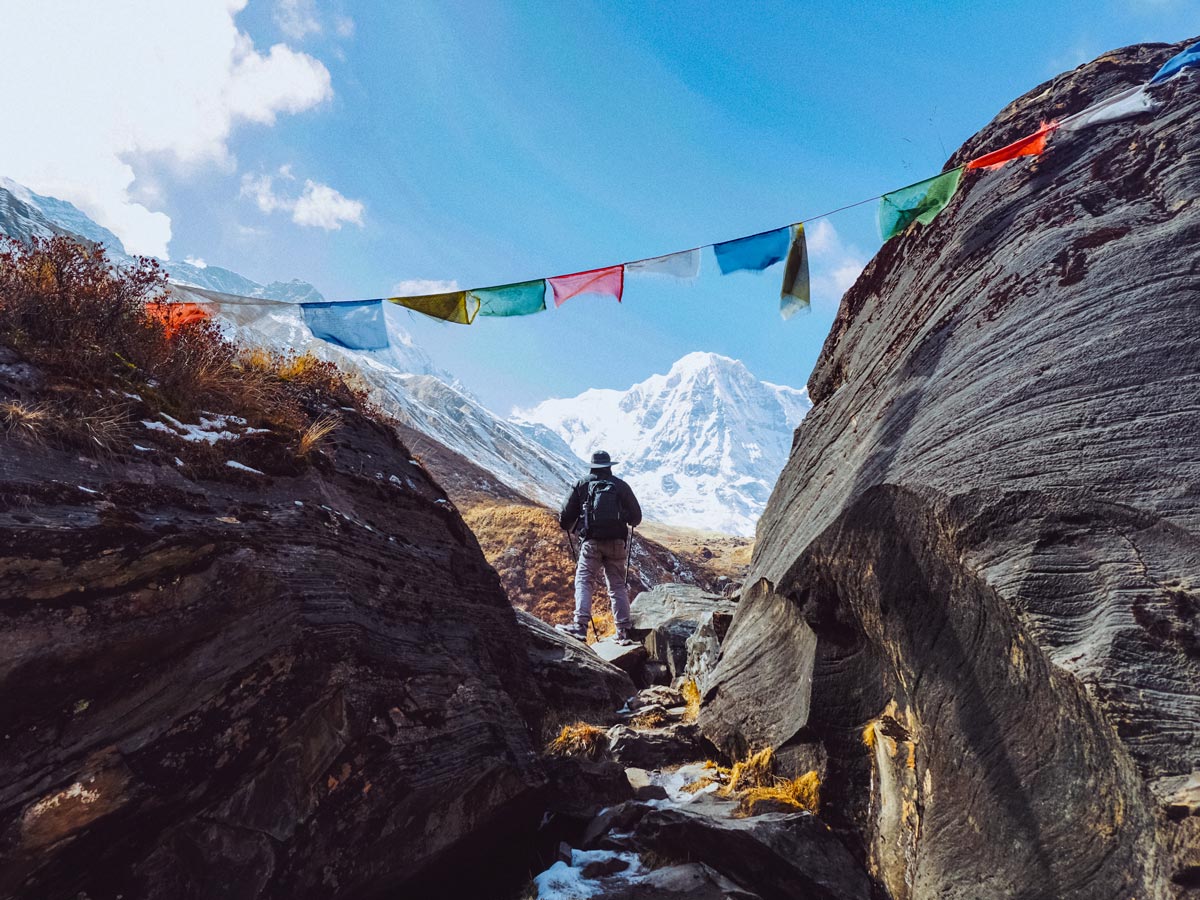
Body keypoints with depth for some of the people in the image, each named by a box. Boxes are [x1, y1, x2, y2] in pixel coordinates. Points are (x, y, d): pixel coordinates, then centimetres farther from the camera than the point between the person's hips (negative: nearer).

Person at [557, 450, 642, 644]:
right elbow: (636, 517, 13)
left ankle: (581, 625, -19)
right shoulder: (621, 485, 9)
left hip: (592, 542, -2)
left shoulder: (582, 484, 5)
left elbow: (566, 515, 5)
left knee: (584, 582, -3)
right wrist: (628, 521, 36)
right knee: (618, 586, 9)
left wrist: (568, 527, 27)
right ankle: (623, 631, 9)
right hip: (616, 542, 2)